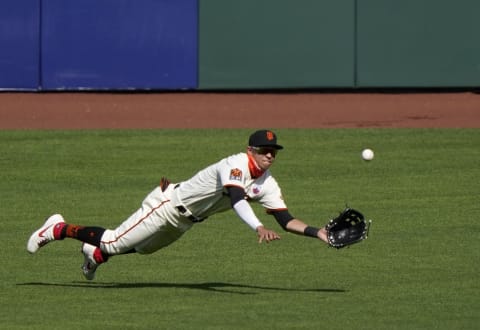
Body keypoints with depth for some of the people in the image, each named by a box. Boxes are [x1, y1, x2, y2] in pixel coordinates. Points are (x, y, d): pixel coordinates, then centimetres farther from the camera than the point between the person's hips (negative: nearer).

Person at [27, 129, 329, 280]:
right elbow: (236, 198, -47)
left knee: (143, 248, 26)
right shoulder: (236, 164, -30)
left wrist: (317, 232, -23)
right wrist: (258, 228, -62)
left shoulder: (267, 185, -6)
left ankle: (96, 255, 50)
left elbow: (287, 220, -7)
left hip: (184, 222, 8)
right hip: (169, 204, -8)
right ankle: (59, 229, 13)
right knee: (115, 242, -7)